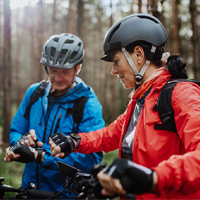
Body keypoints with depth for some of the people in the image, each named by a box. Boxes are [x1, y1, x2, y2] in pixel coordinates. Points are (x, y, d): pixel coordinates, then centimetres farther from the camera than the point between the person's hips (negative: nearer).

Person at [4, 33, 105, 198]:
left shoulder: (89, 105, -16)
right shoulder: (34, 93, 0)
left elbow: (92, 158, -25)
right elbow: (15, 130, 7)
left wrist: (39, 156, -30)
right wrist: (22, 140, -17)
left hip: (67, 192, -4)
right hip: (30, 187, 4)